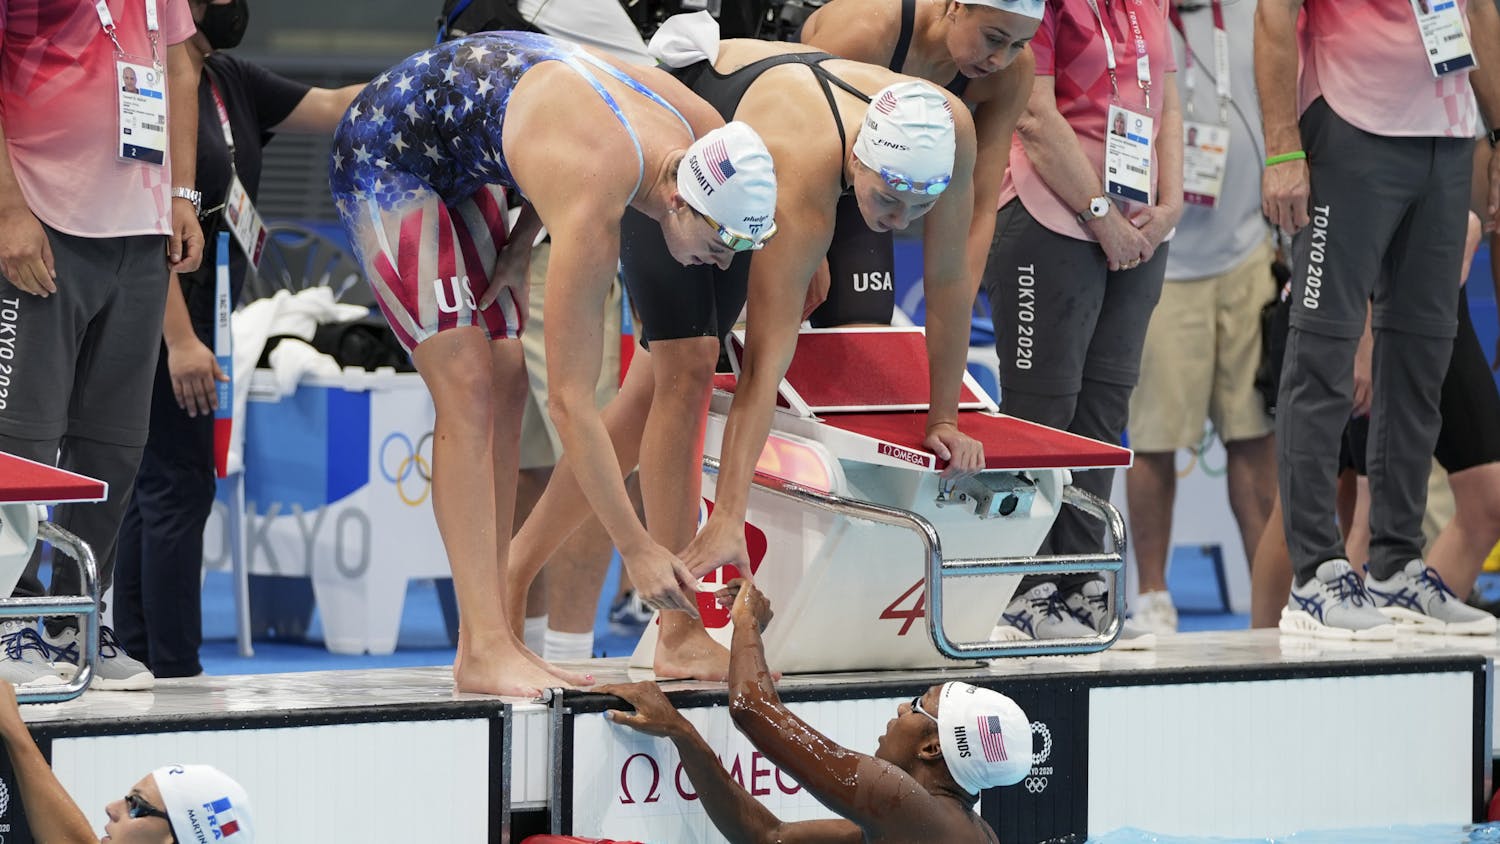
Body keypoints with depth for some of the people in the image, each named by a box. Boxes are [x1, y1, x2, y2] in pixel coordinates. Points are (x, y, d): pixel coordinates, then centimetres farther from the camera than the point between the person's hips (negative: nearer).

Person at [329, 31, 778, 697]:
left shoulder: (703, 133, -13)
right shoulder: (592, 216, -36)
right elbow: (571, 402, -33)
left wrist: (522, 242, -1)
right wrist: (636, 549, -32)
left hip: (460, 168, 9)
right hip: (385, 157, -9)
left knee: (505, 381, 2)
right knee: (467, 387, -18)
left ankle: (489, 639, 0)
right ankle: (484, 651, -22)